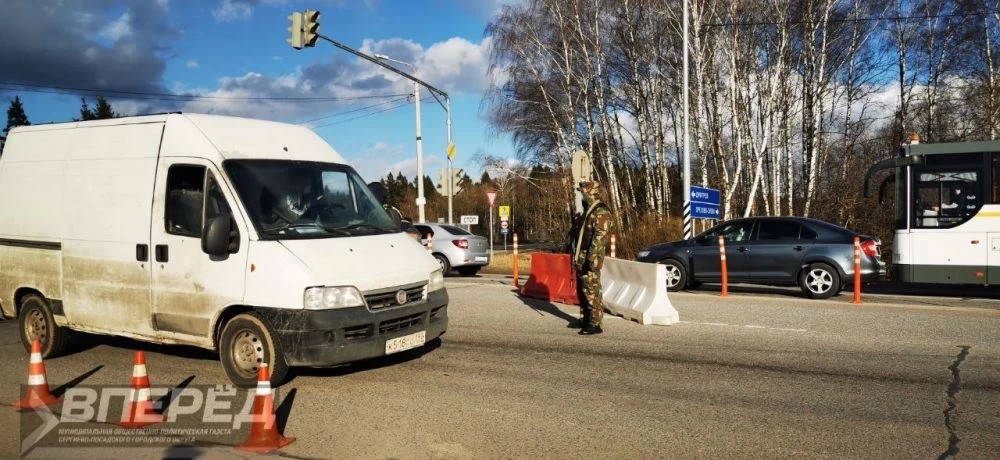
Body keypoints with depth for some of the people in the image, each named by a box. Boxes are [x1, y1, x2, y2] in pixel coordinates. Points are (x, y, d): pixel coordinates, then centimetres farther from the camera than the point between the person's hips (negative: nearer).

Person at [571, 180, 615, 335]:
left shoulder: (601, 213, -14)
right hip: (581, 257, 10)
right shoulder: (588, 211, 17)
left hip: (591, 259, -10)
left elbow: (599, 238, -21)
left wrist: (591, 259, -25)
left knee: (591, 291, -8)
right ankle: (585, 319, 24)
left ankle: (595, 324, -5)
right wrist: (576, 257, 20)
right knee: (581, 290, 14)